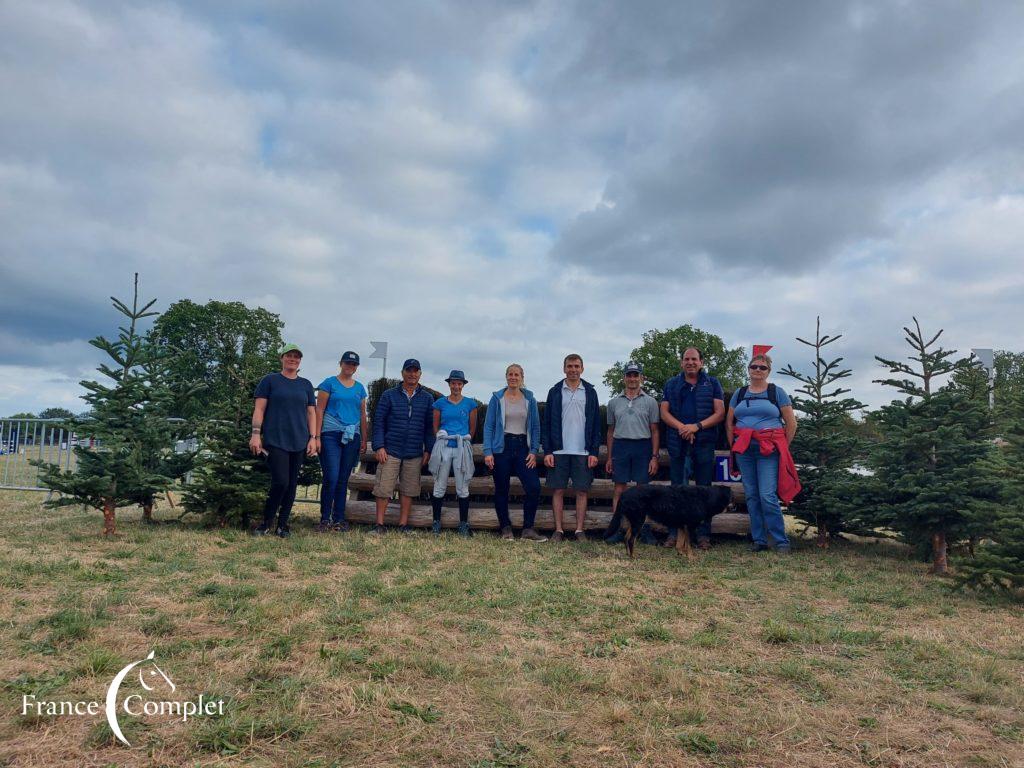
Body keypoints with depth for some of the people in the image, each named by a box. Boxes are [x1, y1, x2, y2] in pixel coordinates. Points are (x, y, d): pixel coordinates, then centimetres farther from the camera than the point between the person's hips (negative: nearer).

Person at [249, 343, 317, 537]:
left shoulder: (306, 385, 14)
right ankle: (266, 522, 6)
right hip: (275, 440, -4)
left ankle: (283, 524, 16)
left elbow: (311, 413, 13)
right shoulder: (270, 380, 4)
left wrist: (313, 438, 4)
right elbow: (259, 409, 0)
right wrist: (256, 434, -10)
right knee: (280, 482, -13)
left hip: (299, 441, 4)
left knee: (292, 483, 5)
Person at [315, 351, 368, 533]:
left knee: (343, 479, 7)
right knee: (331, 478, -11)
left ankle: (339, 519, 14)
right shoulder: (330, 383, 3)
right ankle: (325, 519, 1)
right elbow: (319, 410, -1)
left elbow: (362, 415, 17)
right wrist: (317, 437, -8)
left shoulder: (359, 388, 15)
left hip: (352, 437, 4)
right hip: (331, 435, -4)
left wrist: (364, 440, 12)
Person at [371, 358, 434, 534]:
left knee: (409, 491, 6)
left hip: (415, 454, 2)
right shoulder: (389, 395, 3)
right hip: (390, 451, -2)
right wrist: (379, 447, -7)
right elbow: (378, 421, 1)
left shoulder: (427, 398, 8)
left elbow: (429, 426, 9)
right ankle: (379, 525, 7)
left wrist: (428, 450, 4)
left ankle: (403, 525, 15)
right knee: (383, 489, -3)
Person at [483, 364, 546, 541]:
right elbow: (488, 426, 0)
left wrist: (534, 451, -1)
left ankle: (528, 529, 1)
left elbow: (535, 427, 8)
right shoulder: (497, 398, 2)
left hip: (523, 447, 1)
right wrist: (487, 452, -9)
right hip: (502, 447, -1)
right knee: (501, 490, 5)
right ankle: (506, 529, 19)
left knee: (534, 487, -10)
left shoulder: (529, 399, 7)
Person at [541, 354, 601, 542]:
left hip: (583, 452, 0)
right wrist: (547, 451, -4)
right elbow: (546, 424, 4)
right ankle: (558, 530, 10)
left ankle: (579, 530, 10)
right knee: (558, 490, 2)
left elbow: (596, 424, 5)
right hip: (559, 451, 0)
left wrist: (594, 452, -2)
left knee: (582, 491, 2)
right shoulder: (555, 392, 5)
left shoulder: (590, 392, 6)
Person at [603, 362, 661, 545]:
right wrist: (609, 457, 11)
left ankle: (645, 530, 10)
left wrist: (655, 457, -2)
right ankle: (617, 530, 6)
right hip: (620, 446, 2)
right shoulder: (614, 402, 11)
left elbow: (655, 431, 5)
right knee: (619, 489, 2)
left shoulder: (650, 401, 5)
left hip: (643, 447, -1)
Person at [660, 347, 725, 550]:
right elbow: (664, 412, 5)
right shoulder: (671, 384, 13)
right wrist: (681, 427, -13)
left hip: (704, 443, -1)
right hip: (678, 444, 1)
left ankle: (703, 534, 8)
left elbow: (720, 413, 0)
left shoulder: (712, 384, 8)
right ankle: (674, 533, 9)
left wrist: (697, 426, -14)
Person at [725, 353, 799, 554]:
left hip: (769, 450, -4)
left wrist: (783, 448, 2)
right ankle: (759, 540, 14)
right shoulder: (739, 393, 13)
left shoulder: (777, 392, 4)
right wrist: (733, 446, 9)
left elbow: (791, 423, 4)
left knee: (767, 496, -11)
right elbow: (729, 422, 16)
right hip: (744, 450, 4)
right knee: (751, 496, 6)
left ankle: (781, 541, 1)